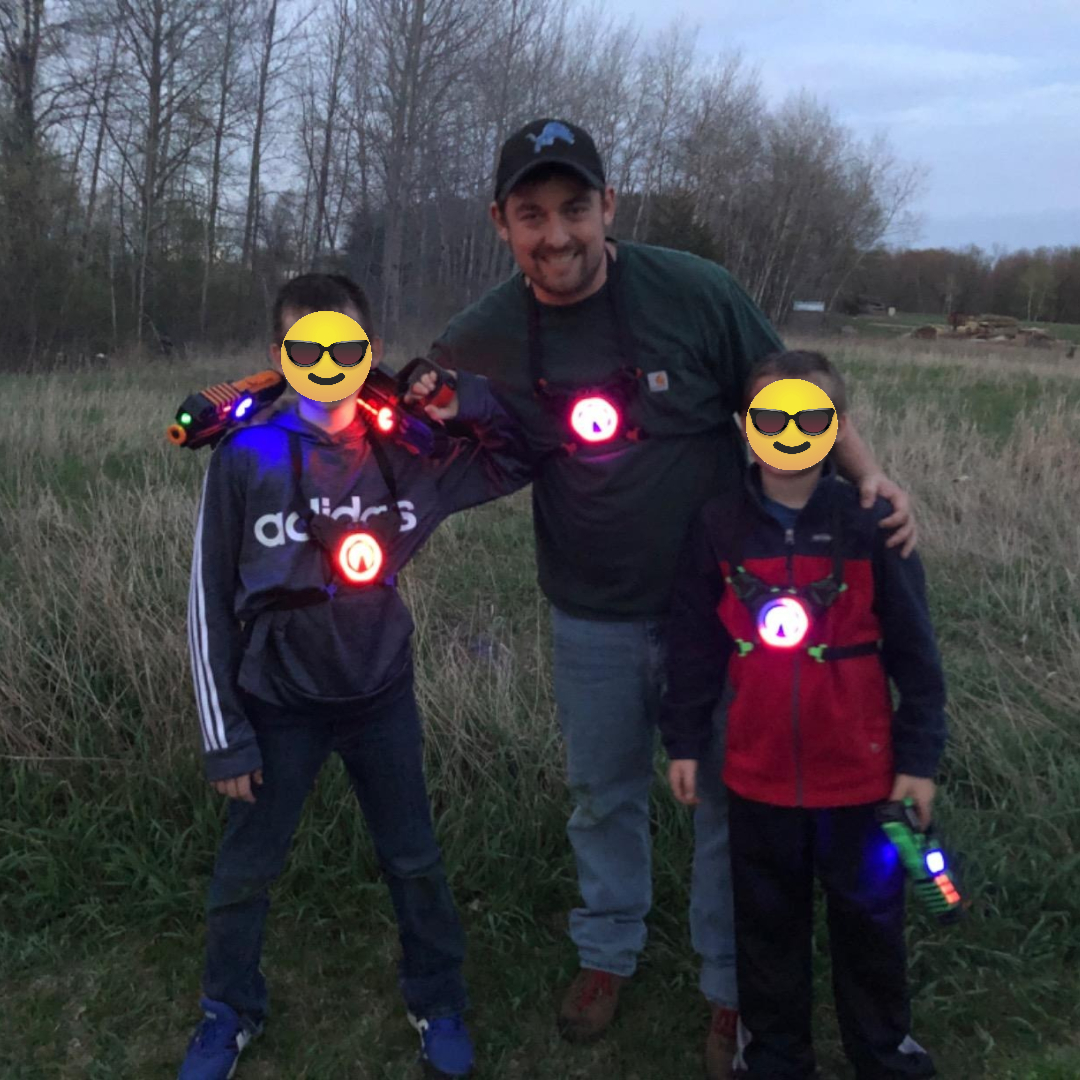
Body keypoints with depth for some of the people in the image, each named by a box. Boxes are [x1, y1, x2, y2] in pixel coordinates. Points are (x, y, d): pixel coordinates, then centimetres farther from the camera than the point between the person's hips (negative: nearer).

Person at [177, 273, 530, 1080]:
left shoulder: (403, 452, -9)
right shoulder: (245, 458, -15)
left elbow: (514, 462, 0)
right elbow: (210, 602, -9)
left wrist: (459, 390, -18)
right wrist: (225, 735, -6)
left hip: (381, 694, 2)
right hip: (278, 702, -1)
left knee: (415, 861, 15)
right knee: (246, 868, 15)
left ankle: (438, 1002, 38)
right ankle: (231, 1011, 40)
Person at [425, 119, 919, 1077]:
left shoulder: (695, 294, -15)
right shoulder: (481, 341, -7)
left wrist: (869, 473, -19)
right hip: (594, 619, 2)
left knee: (732, 795, 11)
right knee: (605, 795, 19)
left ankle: (732, 986, 33)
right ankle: (610, 951, 43)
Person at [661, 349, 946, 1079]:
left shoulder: (870, 523, -11)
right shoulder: (720, 526, -6)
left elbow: (913, 648, -5)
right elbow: (694, 644, 1)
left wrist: (919, 755, -4)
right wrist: (685, 739, 4)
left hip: (858, 771, -1)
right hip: (758, 772, 2)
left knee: (868, 912, 16)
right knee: (768, 918, 18)